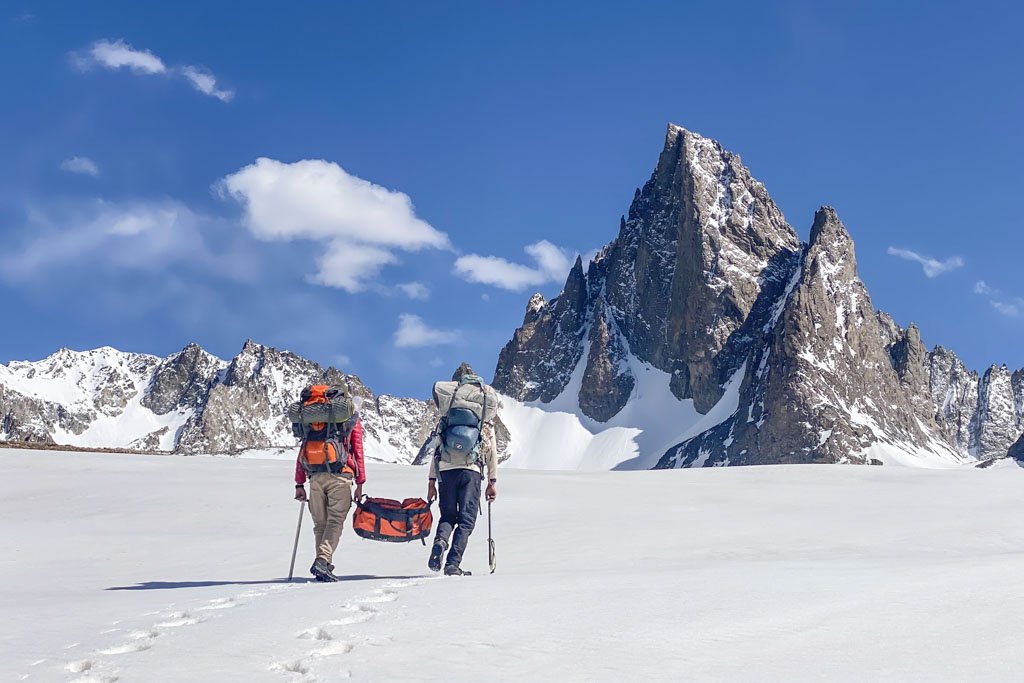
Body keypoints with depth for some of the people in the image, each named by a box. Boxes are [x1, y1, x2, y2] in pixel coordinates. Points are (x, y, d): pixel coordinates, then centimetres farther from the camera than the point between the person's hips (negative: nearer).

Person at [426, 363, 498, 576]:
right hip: (471, 470, -2)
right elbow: (492, 449, 6)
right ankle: (453, 563, -8)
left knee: (448, 515, 15)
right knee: (466, 519, 4)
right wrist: (493, 480, 12)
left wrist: (432, 481, 12)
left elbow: (437, 448, 9)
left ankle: (440, 541, -17)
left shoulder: (446, 414, 11)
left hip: (446, 469, 2)